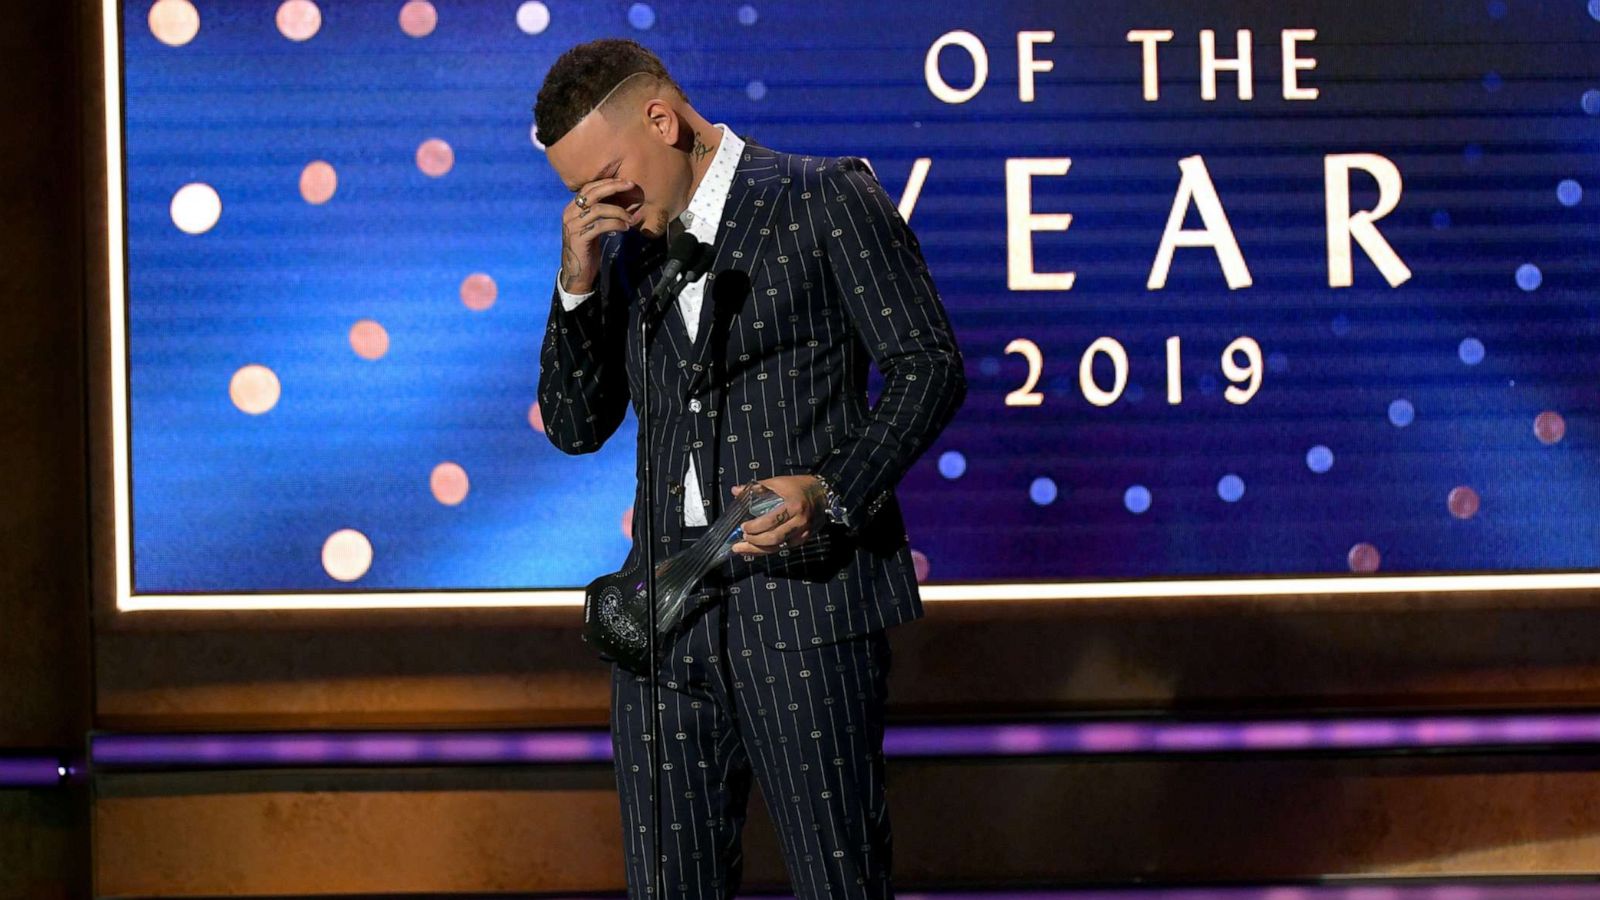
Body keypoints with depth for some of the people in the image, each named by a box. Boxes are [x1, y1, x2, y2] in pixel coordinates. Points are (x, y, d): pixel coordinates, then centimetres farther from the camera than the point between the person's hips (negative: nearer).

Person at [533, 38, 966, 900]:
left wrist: (832, 493, -18)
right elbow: (574, 426, 15)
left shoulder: (828, 199, 0)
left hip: (807, 598, -5)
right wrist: (577, 282, 0)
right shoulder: (628, 249, 17)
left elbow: (929, 365, -3)